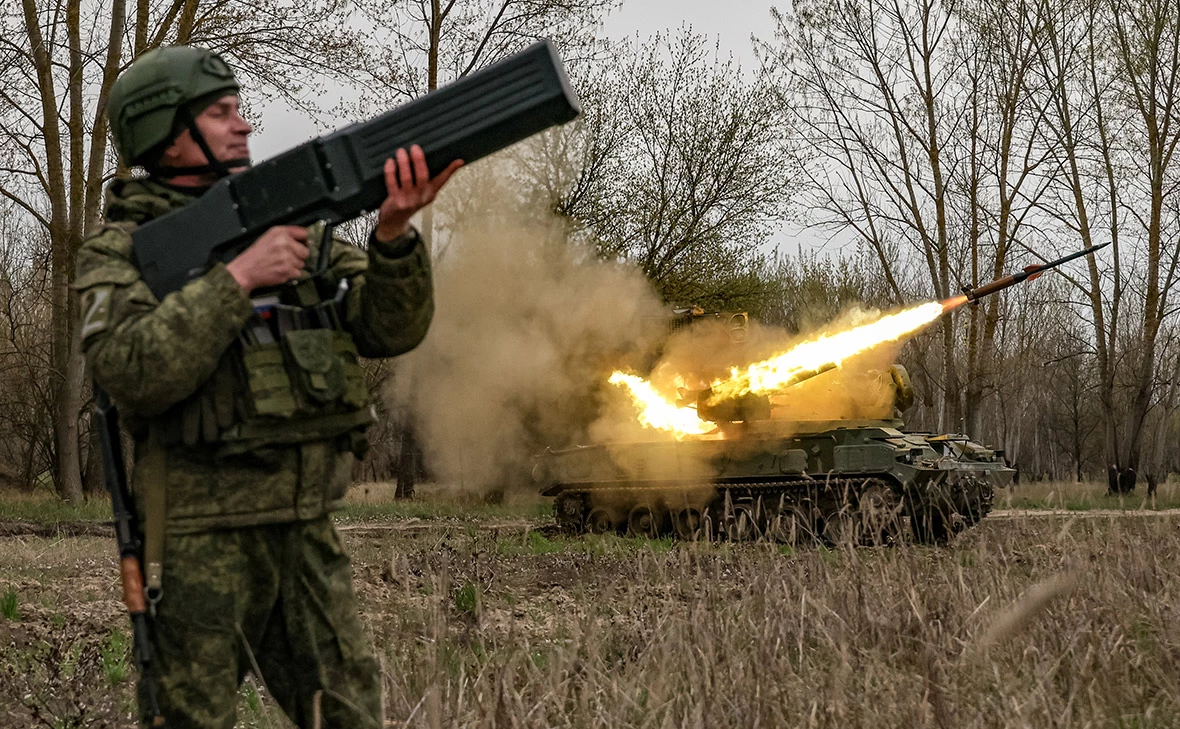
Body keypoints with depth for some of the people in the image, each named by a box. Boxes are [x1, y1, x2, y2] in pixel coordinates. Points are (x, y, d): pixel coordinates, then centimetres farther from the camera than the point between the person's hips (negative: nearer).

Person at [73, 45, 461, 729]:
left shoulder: (295, 223, 11)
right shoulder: (121, 250, -3)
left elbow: (390, 329, 2)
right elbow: (133, 372, -20)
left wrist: (394, 230, -16)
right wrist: (239, 276, -22)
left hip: (309, 530, 5)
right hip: (201, 538, -5)